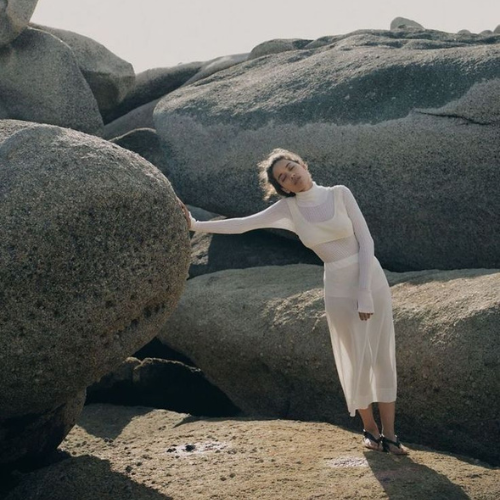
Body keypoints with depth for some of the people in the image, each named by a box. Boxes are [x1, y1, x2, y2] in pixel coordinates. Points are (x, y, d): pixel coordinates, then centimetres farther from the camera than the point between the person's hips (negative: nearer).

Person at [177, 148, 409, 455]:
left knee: (384, 359, 2)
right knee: (358, 361, 5)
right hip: (339, 290, 1)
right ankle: (370, 429, 23)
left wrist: (365, 293, -12)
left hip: (373, 280, -1)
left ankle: (389, 433, 10)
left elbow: (366, 240, -7)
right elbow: (242, 224, 0)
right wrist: (196, 225, -7)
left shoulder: (340, 194, -4)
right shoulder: (288, 208, 1)